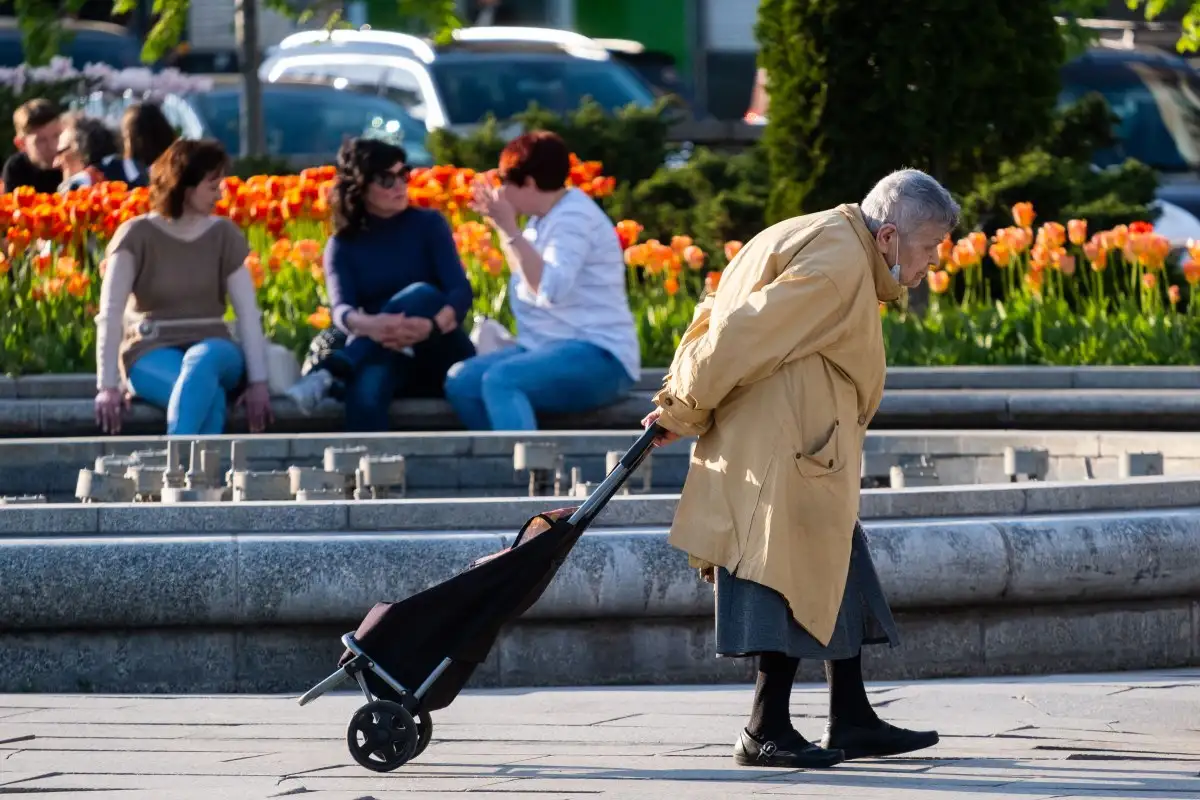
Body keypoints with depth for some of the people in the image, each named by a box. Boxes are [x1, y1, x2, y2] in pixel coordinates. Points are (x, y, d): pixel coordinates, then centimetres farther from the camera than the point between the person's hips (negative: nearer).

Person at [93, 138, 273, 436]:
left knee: (201, 362, -37)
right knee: (208, 397, -36)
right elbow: (110, 315, -11)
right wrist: (107, 385, -19)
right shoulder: (137, 236, -4)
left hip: (213, 349, 2)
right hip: (152, 354, -2)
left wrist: (258, 381, -10)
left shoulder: (224, 235, 6)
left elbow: (248, 312, 1)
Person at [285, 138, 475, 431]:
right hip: (386, 357, 0)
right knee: (365, 390, -38)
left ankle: (331, 370, -45)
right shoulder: (343, 246, 5)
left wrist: (432, 326, -36)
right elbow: (341, 310, -13)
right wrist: (368, 326, -40)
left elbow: (461, 290, -11)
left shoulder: (428, 224, 2)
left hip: (441, 356, 0)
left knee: (420, 295, -33)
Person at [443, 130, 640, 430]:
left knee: (500, 380, -32)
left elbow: (550, 289, -27)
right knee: (461, 381, -6)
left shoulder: (574, 217, -13)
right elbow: (528, 279, 32)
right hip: (549, 348, 10)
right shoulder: (544, 217, 15)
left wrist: (510, 229, -20)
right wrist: (501, 228, 20)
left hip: (598, 359, -10)